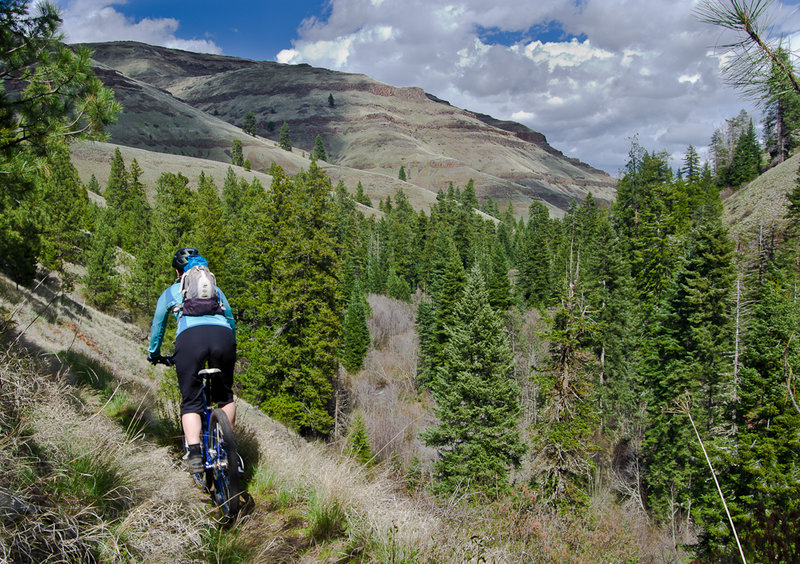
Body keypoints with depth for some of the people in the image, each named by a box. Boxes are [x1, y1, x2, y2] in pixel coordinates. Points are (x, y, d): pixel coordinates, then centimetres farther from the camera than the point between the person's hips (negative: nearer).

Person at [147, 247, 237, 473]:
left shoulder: (170, 292, 29)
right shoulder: (214, 288, 34)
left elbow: (158, 325, 38)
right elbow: (230, 319, 39)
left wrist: (154, 354, 53)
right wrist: (231, 345, 54)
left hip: (190, 337, -2)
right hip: (222, 335, 2)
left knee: (190, 402, 5)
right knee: (225, 396, 22)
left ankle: (194, 454, -13)